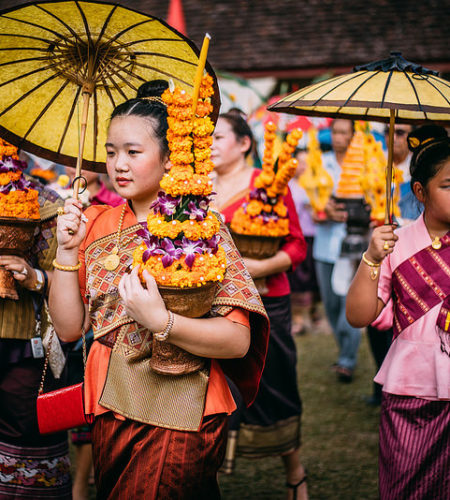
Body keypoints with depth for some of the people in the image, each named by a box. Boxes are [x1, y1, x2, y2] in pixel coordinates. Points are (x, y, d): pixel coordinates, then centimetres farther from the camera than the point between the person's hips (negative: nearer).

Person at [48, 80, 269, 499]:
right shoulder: (98, 223, 6)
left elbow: (238, 341, -17)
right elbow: (69, 327, 4)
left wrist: (160, 321, -31)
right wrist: (68, 250, -7)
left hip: (176, 418, -5)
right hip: (110, 411, 5)